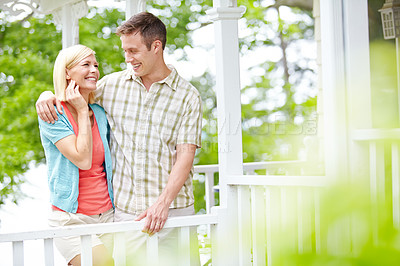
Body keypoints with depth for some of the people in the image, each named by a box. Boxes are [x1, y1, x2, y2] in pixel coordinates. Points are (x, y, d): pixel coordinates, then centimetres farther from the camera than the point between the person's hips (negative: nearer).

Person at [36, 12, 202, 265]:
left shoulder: (188, 96, 0)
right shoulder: (112, 85, 8)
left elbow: (185, 154, -7)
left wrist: (163, 202, -19)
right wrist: (47, 96, 1)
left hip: (173, 211, -1)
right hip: (124, 212, 2)